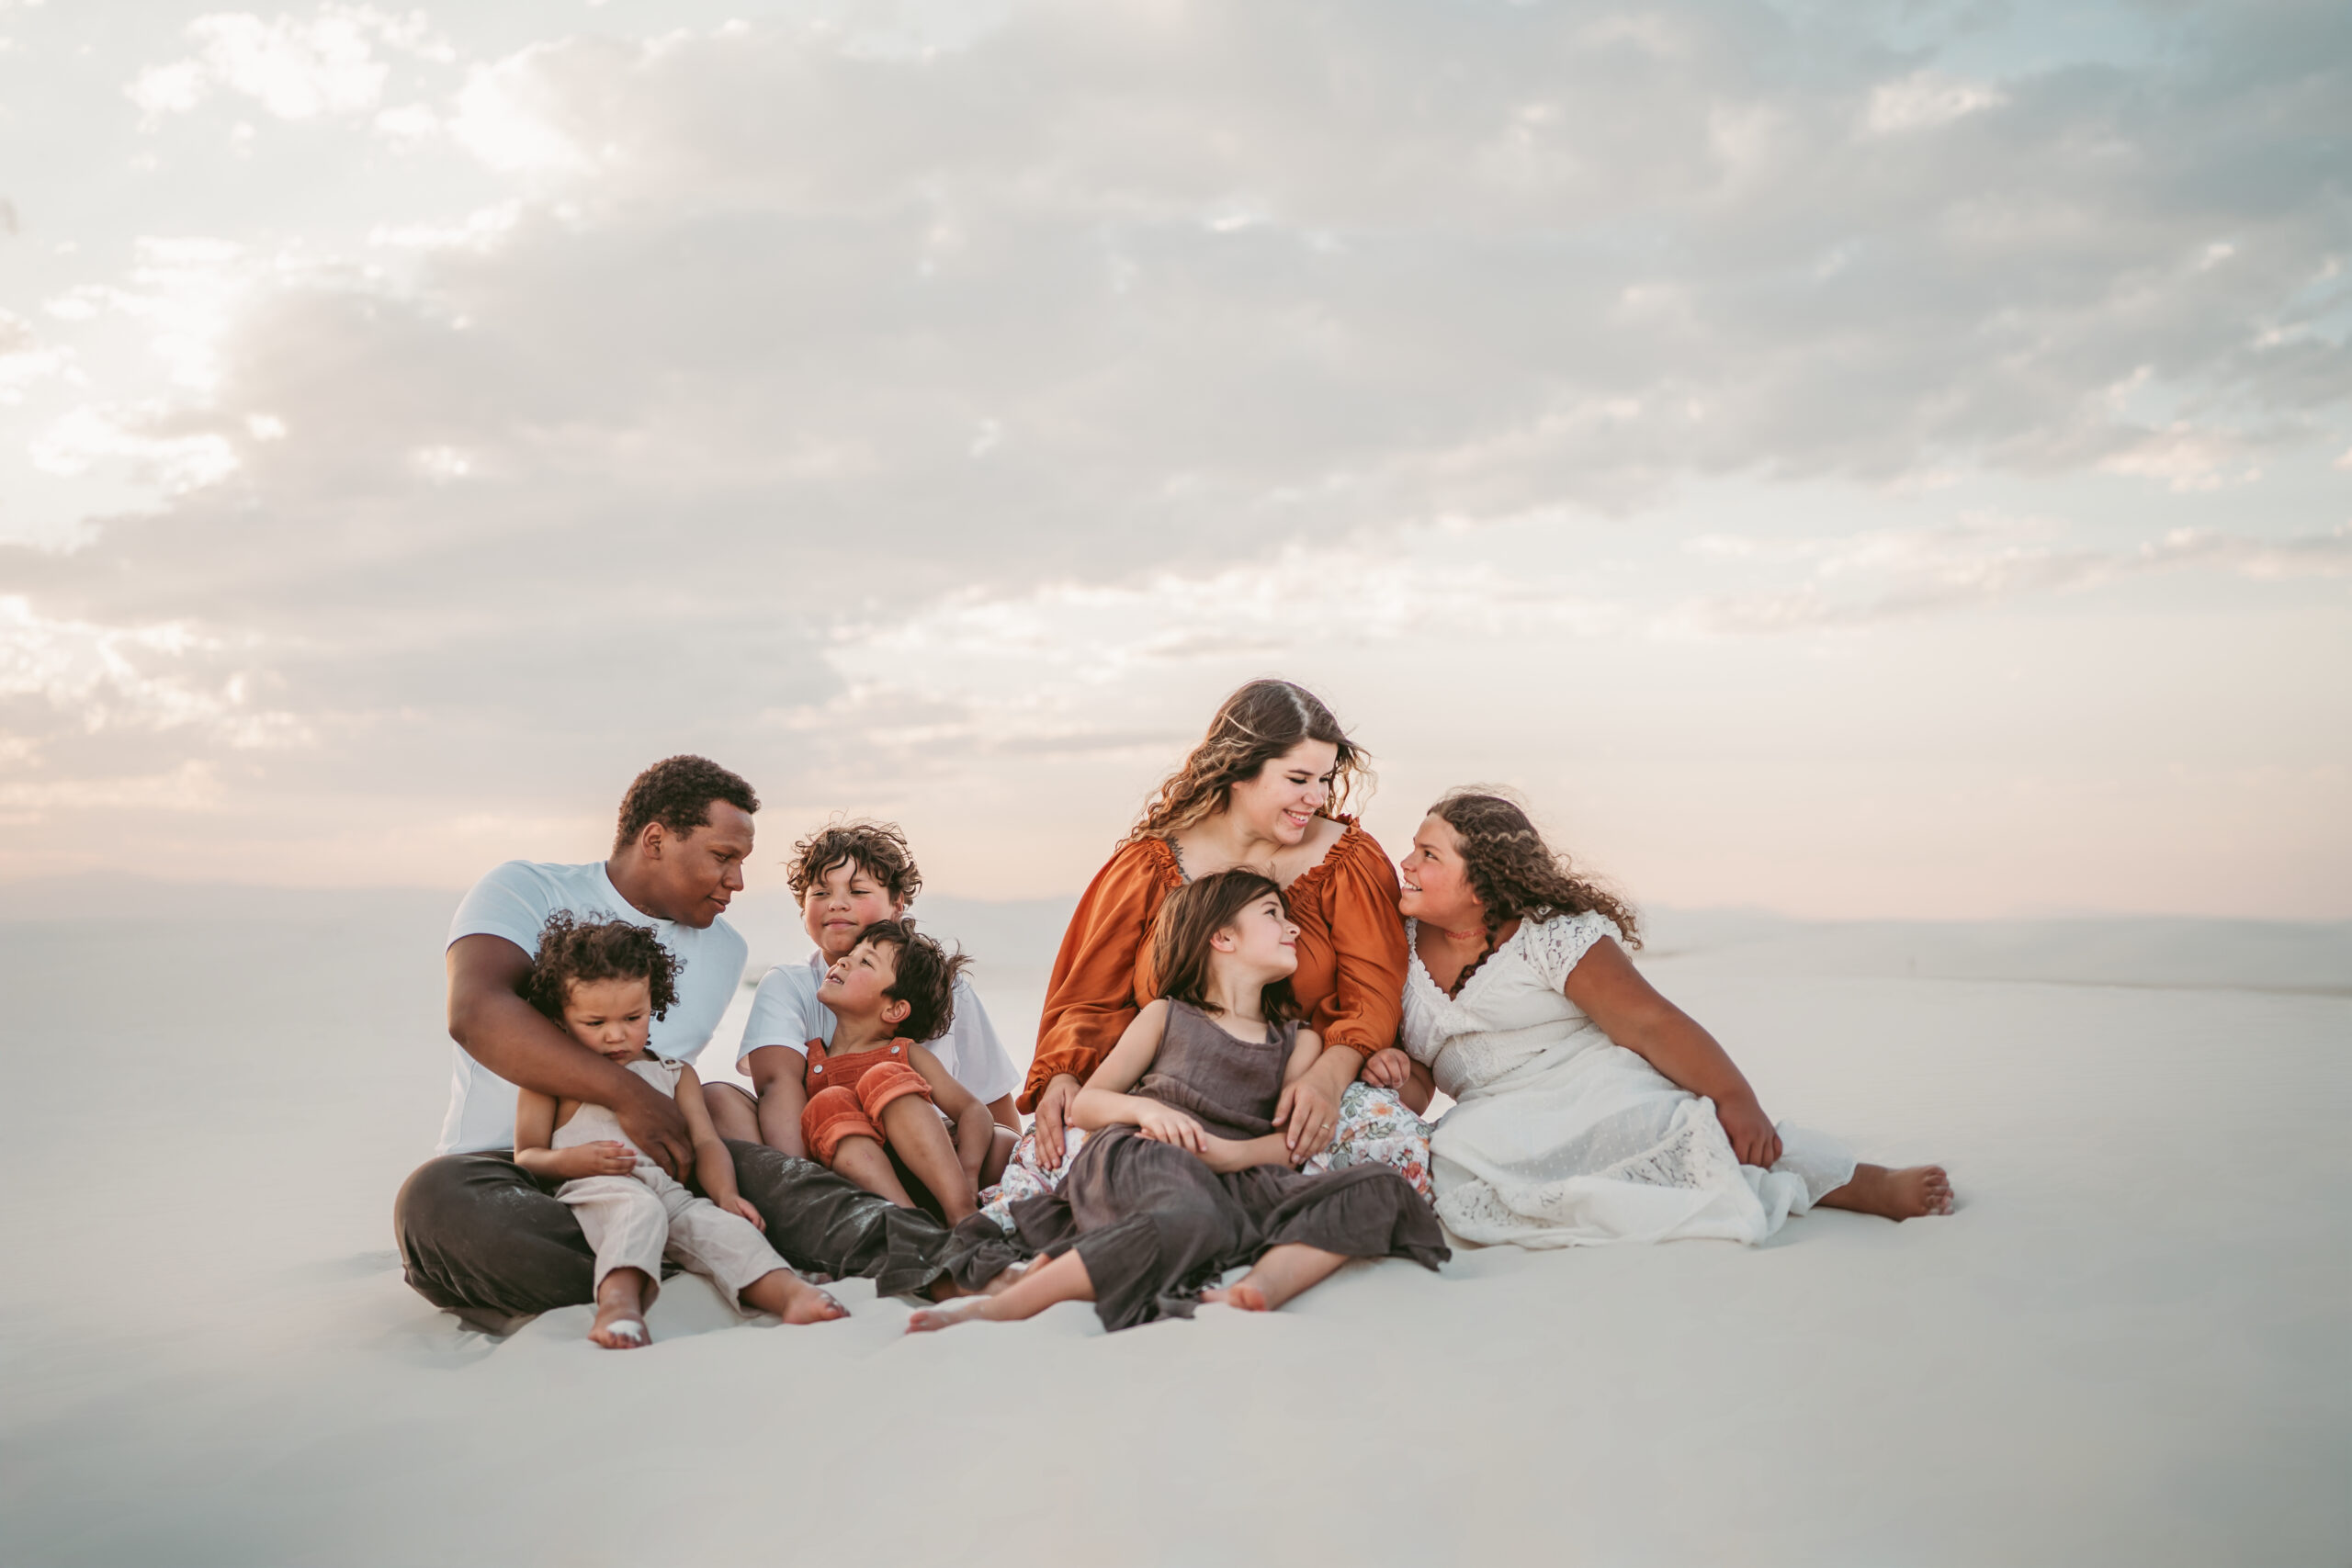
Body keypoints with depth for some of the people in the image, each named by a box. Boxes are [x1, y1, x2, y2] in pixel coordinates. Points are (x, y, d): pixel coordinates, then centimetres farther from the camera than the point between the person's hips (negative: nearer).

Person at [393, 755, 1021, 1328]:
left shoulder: (723, 950, 16)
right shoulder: (523, 891, -1)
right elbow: (476, 1012, -19)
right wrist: (627, 1096, -26)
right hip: (500, 1165, -4)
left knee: (763, 1167, -25)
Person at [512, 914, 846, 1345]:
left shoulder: (674, 1075, 24)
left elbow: (706, 1143, 16)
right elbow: (526, 1156, 9)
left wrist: (726, 1193, -5)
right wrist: (572, 1160, -14)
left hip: (667, 1189, 4)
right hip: (592, 1192, -4)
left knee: (719, 1223, -27)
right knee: (637, 1209, -38)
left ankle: (791, 1293, -49)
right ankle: (619, 1301, -62)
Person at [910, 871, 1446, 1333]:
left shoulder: (1297, 1042, 26)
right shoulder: (1167, 1017, 19)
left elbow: (1294, 1142, 12)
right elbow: (1082, 1106, 15)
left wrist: (1226, 1152, -10)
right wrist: (1145, 1108, -8)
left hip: (1235, 1180, 3)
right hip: (1139, 1158, -3)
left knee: (1382, 1191, -20)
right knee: (1191, 1221, -42)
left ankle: (1263, 1285, -42)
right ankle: (1001, 1306, -39)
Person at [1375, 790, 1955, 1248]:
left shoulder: (1552, 933, -5)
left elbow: (1648, 1021, -15)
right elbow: (1418, 1086, 13)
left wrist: (1736, 1099, -27)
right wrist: (1395, 1079, -12)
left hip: (1599, 1082, -4)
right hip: (1501, 1120, 4)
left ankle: (1874, 1186, -22)